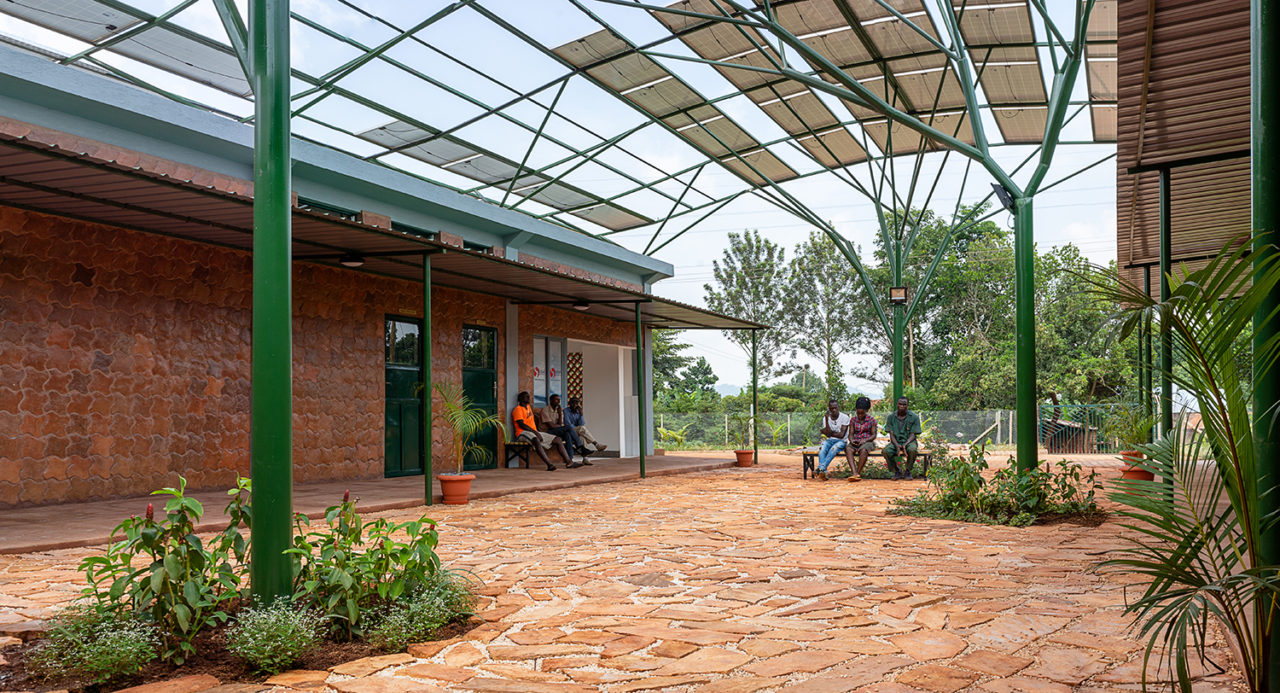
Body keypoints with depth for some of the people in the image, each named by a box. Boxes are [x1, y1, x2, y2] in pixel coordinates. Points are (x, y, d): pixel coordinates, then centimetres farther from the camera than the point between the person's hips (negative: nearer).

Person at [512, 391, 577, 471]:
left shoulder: (529, 407, 24)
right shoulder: (518, 409, -3)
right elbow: (521, 424, -15)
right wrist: (535, 432, -20)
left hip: (535, 432, 9)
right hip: (523, 433, -9)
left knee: (557, 440, -4)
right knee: (536, 440, -43)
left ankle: (569, 462, -11)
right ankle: (549, 464, -52)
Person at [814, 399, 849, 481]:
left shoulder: (845, 417, -4)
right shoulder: (825, 418, 4)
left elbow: (841, 435, -10)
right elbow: (828, 434, -9)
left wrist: (831, 433, -3)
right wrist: (827, 419, -15)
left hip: (841, 441, -3)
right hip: (829, 440, 3)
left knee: (834, 448, -37)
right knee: (822, 448, -32)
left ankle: (820, 469, -49)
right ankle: (824, 472, -48)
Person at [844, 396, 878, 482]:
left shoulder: (871, 419, 4)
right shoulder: (853, 420, 11)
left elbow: (874, 435, 1)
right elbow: (851, 434, 10)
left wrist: (865, 440, -17)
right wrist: (851, 440, -14)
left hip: (867, 442, -2)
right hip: (855, 442, 2)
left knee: (864, 450, -39)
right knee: (848, 448, -34)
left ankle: (858, 473, -33)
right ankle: (855, 473, -46)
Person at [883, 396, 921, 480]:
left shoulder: (914, 417, -3)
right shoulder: (891, 417, 2)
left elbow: (913, 434, -6)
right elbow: (891, 434, -2)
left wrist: (905, 444, -24)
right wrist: (897, 445, -21)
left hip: (908, 441, -1)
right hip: (896, 442, 1)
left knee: (912, 449, -37)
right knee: (886, 451, -30)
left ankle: (907, 471, -11)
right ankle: (897, 471, -7)